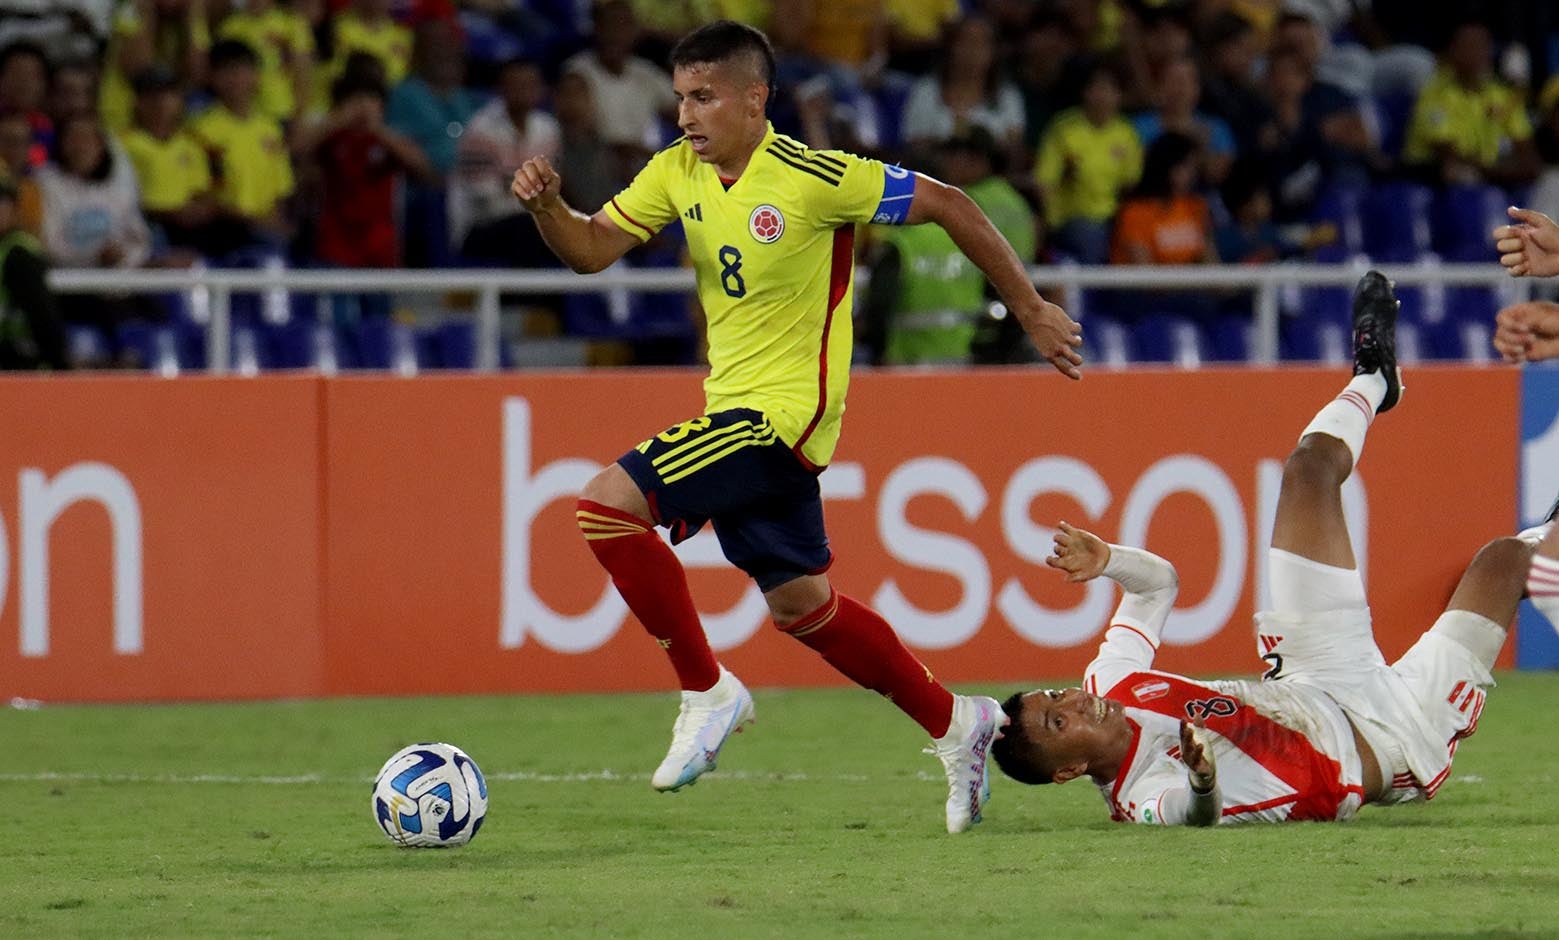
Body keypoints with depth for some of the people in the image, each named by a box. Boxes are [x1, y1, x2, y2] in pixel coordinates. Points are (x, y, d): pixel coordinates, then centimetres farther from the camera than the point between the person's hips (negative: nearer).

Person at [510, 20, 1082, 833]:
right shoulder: (677, 174, 3)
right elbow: (590, 249, 3)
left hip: (783, 410, -8)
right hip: (738, 406, 8)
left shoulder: (813, 179, -17)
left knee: (608, 504, -20)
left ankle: (707, 693, -8)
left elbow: (947, 205, -11)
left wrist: (1031, 311, -5)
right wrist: (546, 204, -20)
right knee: (801, 606, 15)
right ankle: (954, 724, 30)